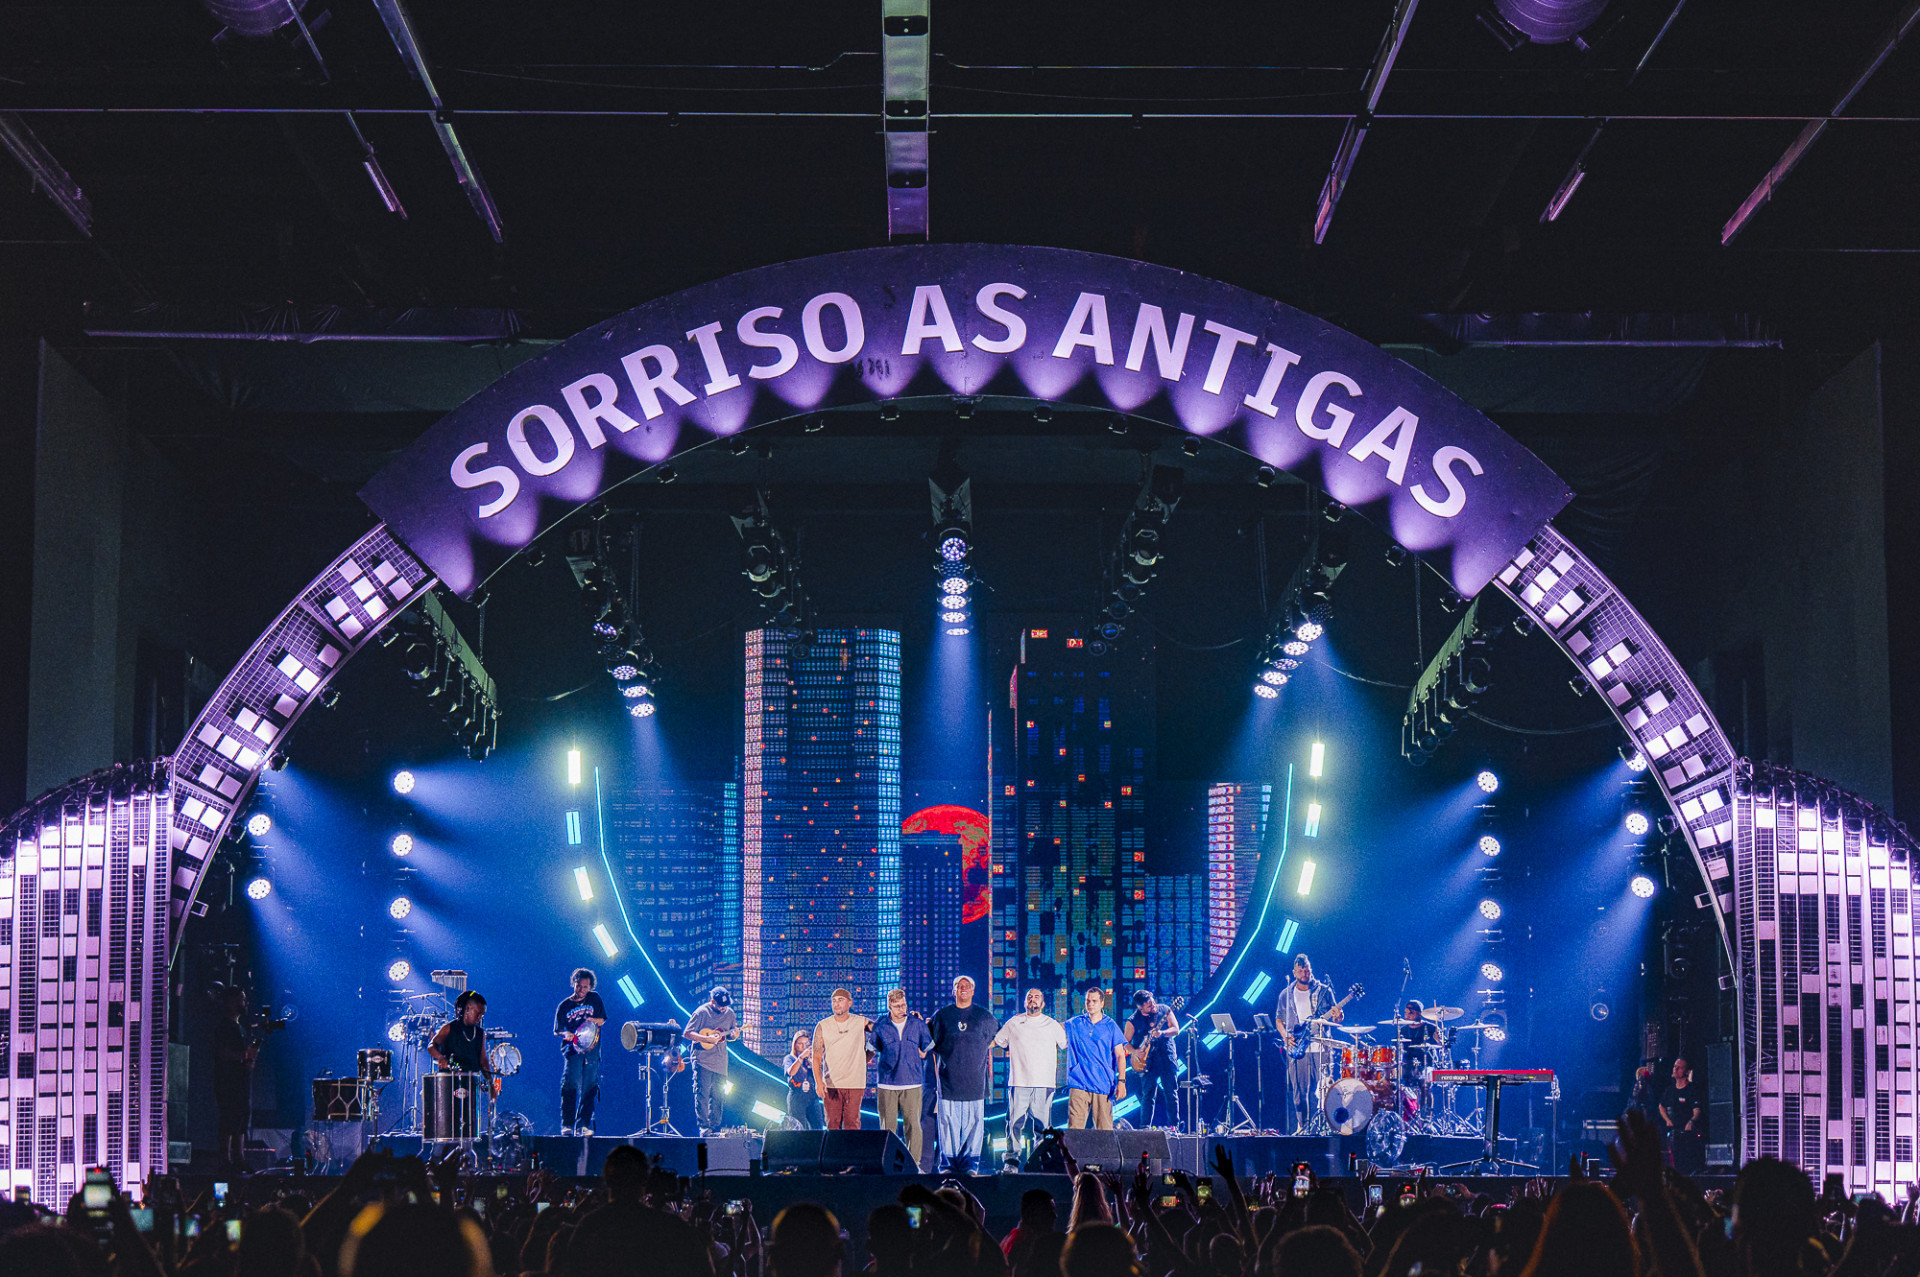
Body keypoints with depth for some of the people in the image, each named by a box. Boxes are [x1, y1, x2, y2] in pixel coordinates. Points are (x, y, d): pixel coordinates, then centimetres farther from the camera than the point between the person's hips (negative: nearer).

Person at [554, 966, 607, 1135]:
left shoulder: (594, 999, 11)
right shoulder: (564, 1005, 6)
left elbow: (602, 1020, 17)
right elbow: (556, 1031, 7)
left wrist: (593, 1021, -5)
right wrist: (565, 1034, -15)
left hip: (591, 1050, 2)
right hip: (572, 1050, -2)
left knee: (589, 1089, -1)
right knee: (570, 1085, -14)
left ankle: (583, 1126, 4)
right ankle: (566, 1125, -12)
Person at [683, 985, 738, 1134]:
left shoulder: (729, 1013, 9)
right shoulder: (701, 1012, -8)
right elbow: (686, 1033, -9)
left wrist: (734, 1034, -5)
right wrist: (707, 1039, -20)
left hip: (720, 1063, 5)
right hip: (703, 1060, -5)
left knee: (718, 1096, 6)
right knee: (702, 1094, -8)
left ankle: (715, 1127, 11)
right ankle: (703, 1127, -6)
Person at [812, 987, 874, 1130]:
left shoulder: (861, 1022, 5)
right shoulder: (822, 1026, 4)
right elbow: (816, 1057, 0)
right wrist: (819, 1082, -12)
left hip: (855, 1084, -1)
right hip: (830, 1085, 1)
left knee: (852, 1125, -4)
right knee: (832, 1125, -1)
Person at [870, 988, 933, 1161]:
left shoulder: (917, 1024, 7)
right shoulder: (880, 1027, 5)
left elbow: (927, 1049, 17)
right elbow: (870, 1051, 16)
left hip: (912, 1083, 0)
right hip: (887, 1084, 0)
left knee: (913, 1125, -4)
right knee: (887, 1126, 1)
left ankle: (914, 1164, 1)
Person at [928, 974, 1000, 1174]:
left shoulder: (984, 1016, 10)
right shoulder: (942, 1015, 10)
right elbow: (931, 1041, 18)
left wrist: (988, 1046, 12)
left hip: (974, 1078, 0)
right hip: (949, 1078, 0)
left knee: (973, 1122, -1)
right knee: (948, 1122, -2)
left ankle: (969, 1164, 4)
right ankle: (949, 1163, 3)